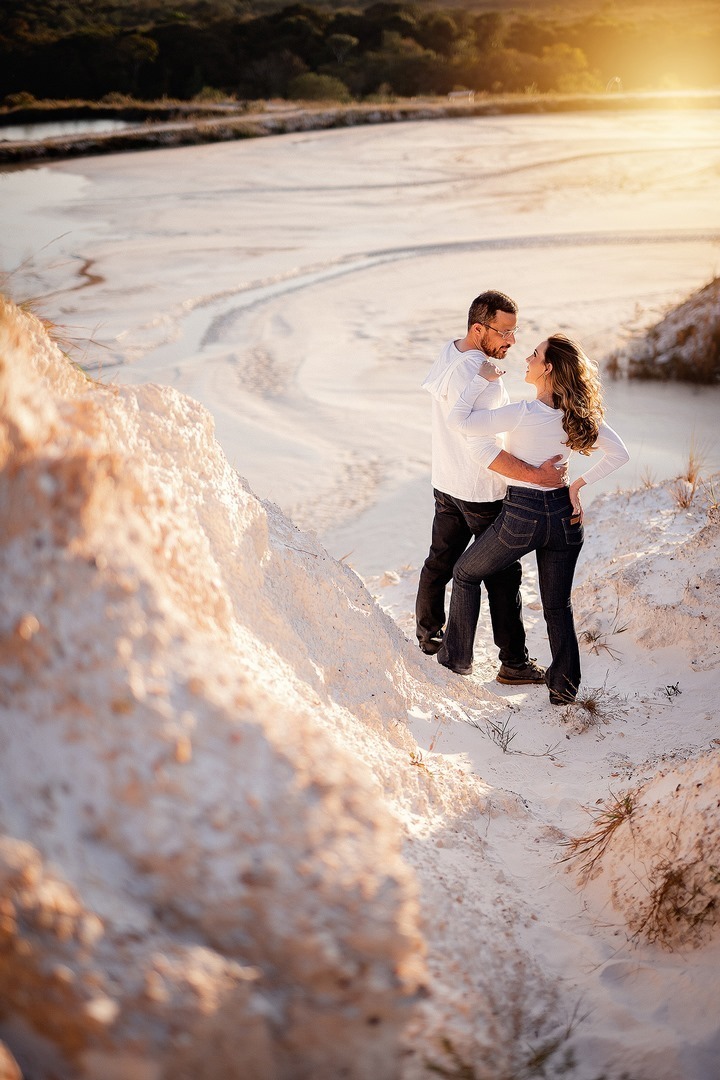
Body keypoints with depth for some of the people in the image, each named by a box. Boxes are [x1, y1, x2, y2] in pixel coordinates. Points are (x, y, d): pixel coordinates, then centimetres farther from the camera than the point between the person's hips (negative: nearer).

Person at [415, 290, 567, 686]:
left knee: (440, 560, 22)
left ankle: (428, 633, 39)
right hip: (481, 492, -9)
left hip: (445, 484, 9)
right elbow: (482, 448, -32)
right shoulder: (478, 375, -28)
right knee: (503, 576, 2)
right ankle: (514, 663, 9)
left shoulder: (449, 353, 2)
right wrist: (535, 474, -34)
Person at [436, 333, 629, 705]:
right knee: (558, 606, 17)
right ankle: (564, 685, 20)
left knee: (466, 572, 20)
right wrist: (578, 484, 0)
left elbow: (457, 420, -23)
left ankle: (457, 658, 27)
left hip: (522, 514, -5)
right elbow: (618, 453, 0)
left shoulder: (525, 413, -21)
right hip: (564, 515, 5)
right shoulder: (579, 414, -3)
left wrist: (482, 378, -12)